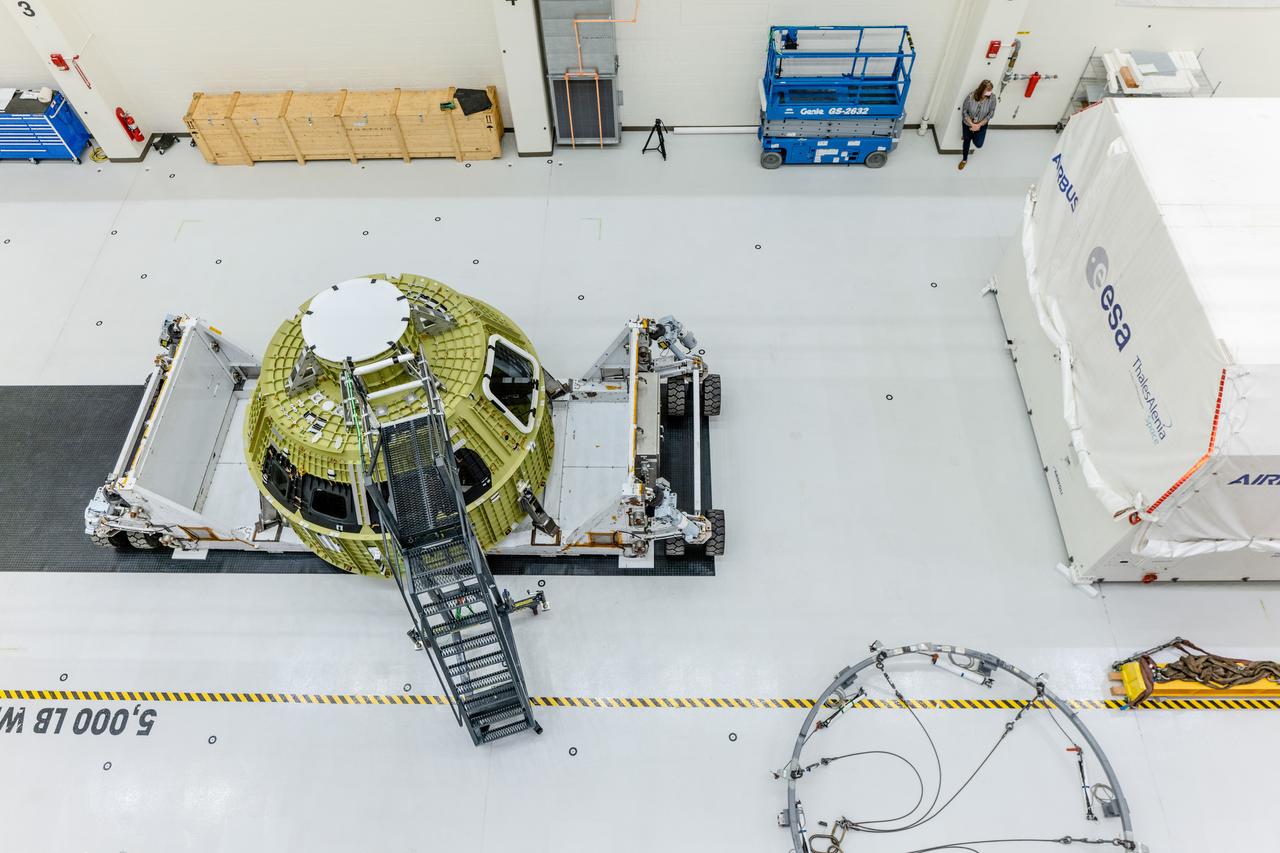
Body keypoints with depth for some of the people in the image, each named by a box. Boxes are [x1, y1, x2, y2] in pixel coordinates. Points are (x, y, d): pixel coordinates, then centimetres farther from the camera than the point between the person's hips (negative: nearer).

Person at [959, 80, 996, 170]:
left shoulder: (992, 98, -27)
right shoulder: (970, 97, -31)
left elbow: (991, 113, -14)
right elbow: (964, 112, -17)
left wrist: (979, 125, -21)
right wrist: (972, 124, -22)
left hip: (982, 124, 1)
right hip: (968, 123, -1)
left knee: (978, 144, 0)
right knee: (967, 141, 18)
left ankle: (974, 134, 37)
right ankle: (964, 160, 45)